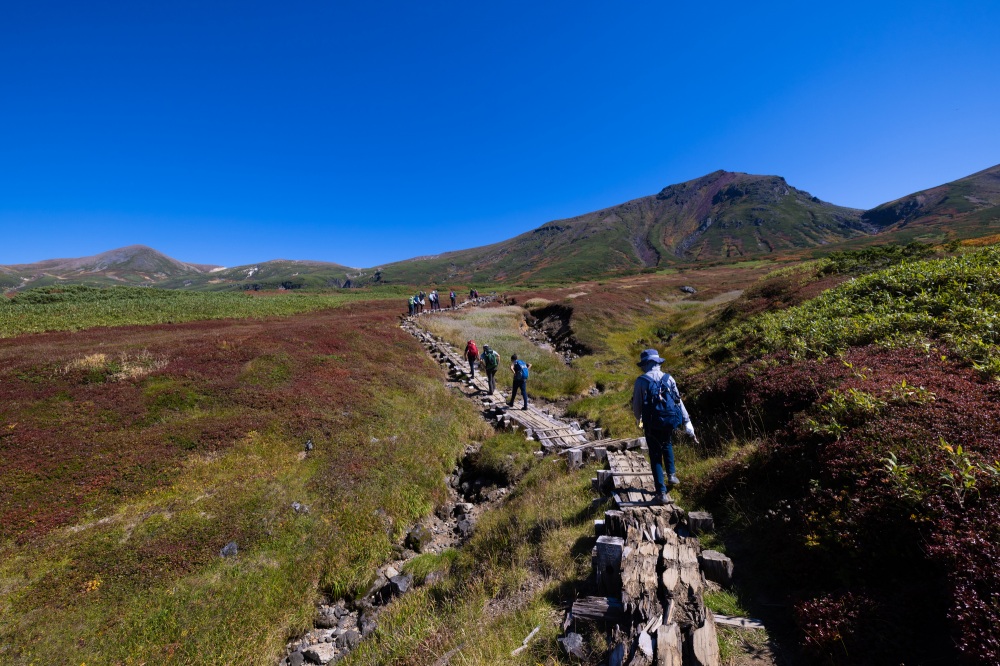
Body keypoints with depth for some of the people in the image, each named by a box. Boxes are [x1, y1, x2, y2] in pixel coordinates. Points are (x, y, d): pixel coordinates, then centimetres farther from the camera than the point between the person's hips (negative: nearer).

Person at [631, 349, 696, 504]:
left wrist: (638, 419, 15)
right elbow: (679, 401, 3)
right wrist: (687, 421, 8)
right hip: (669, 421, 3)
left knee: (656, 456, 7)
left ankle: (662, 493, 5)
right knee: (667, 444, 33)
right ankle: (672, 474, 31)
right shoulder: (668, 378, 1)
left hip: (652, 424, -3)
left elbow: (637, 405, -5)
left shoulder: (641, 381, -9)